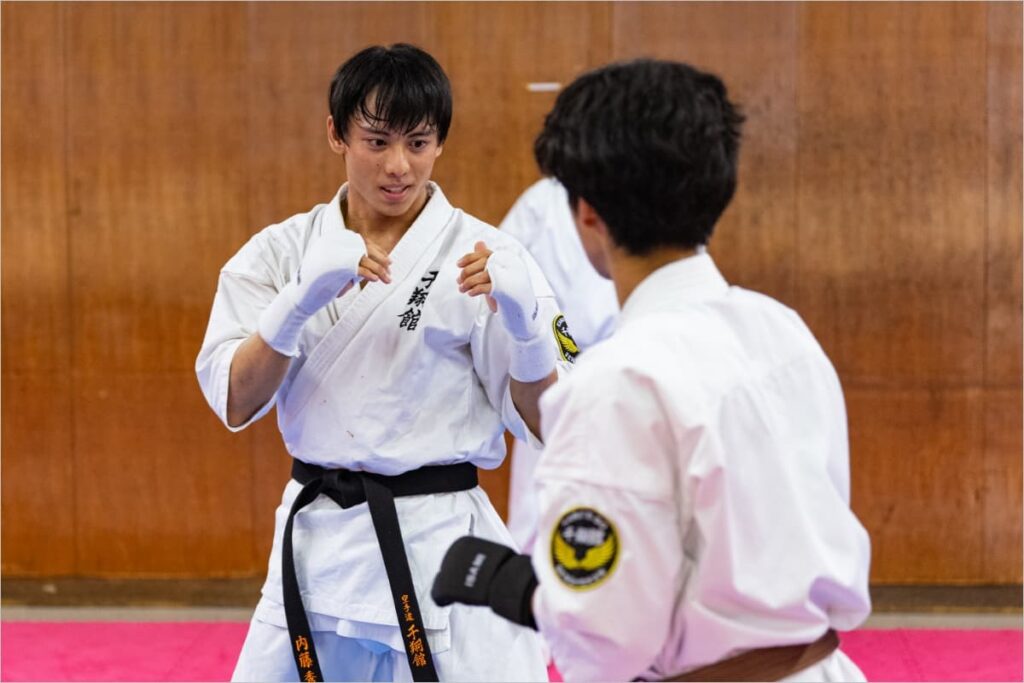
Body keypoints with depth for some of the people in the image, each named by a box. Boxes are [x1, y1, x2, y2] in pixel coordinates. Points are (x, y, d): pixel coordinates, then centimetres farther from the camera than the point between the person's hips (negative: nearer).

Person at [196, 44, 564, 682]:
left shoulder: (482, 256, -5)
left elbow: (545, 423, -5)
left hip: (442, 547, -3)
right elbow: (234, 402, -6)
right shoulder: (281, 251, 4)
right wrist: (302, 298, -21)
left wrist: (523, 322, -23)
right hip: (317, 546, 3)